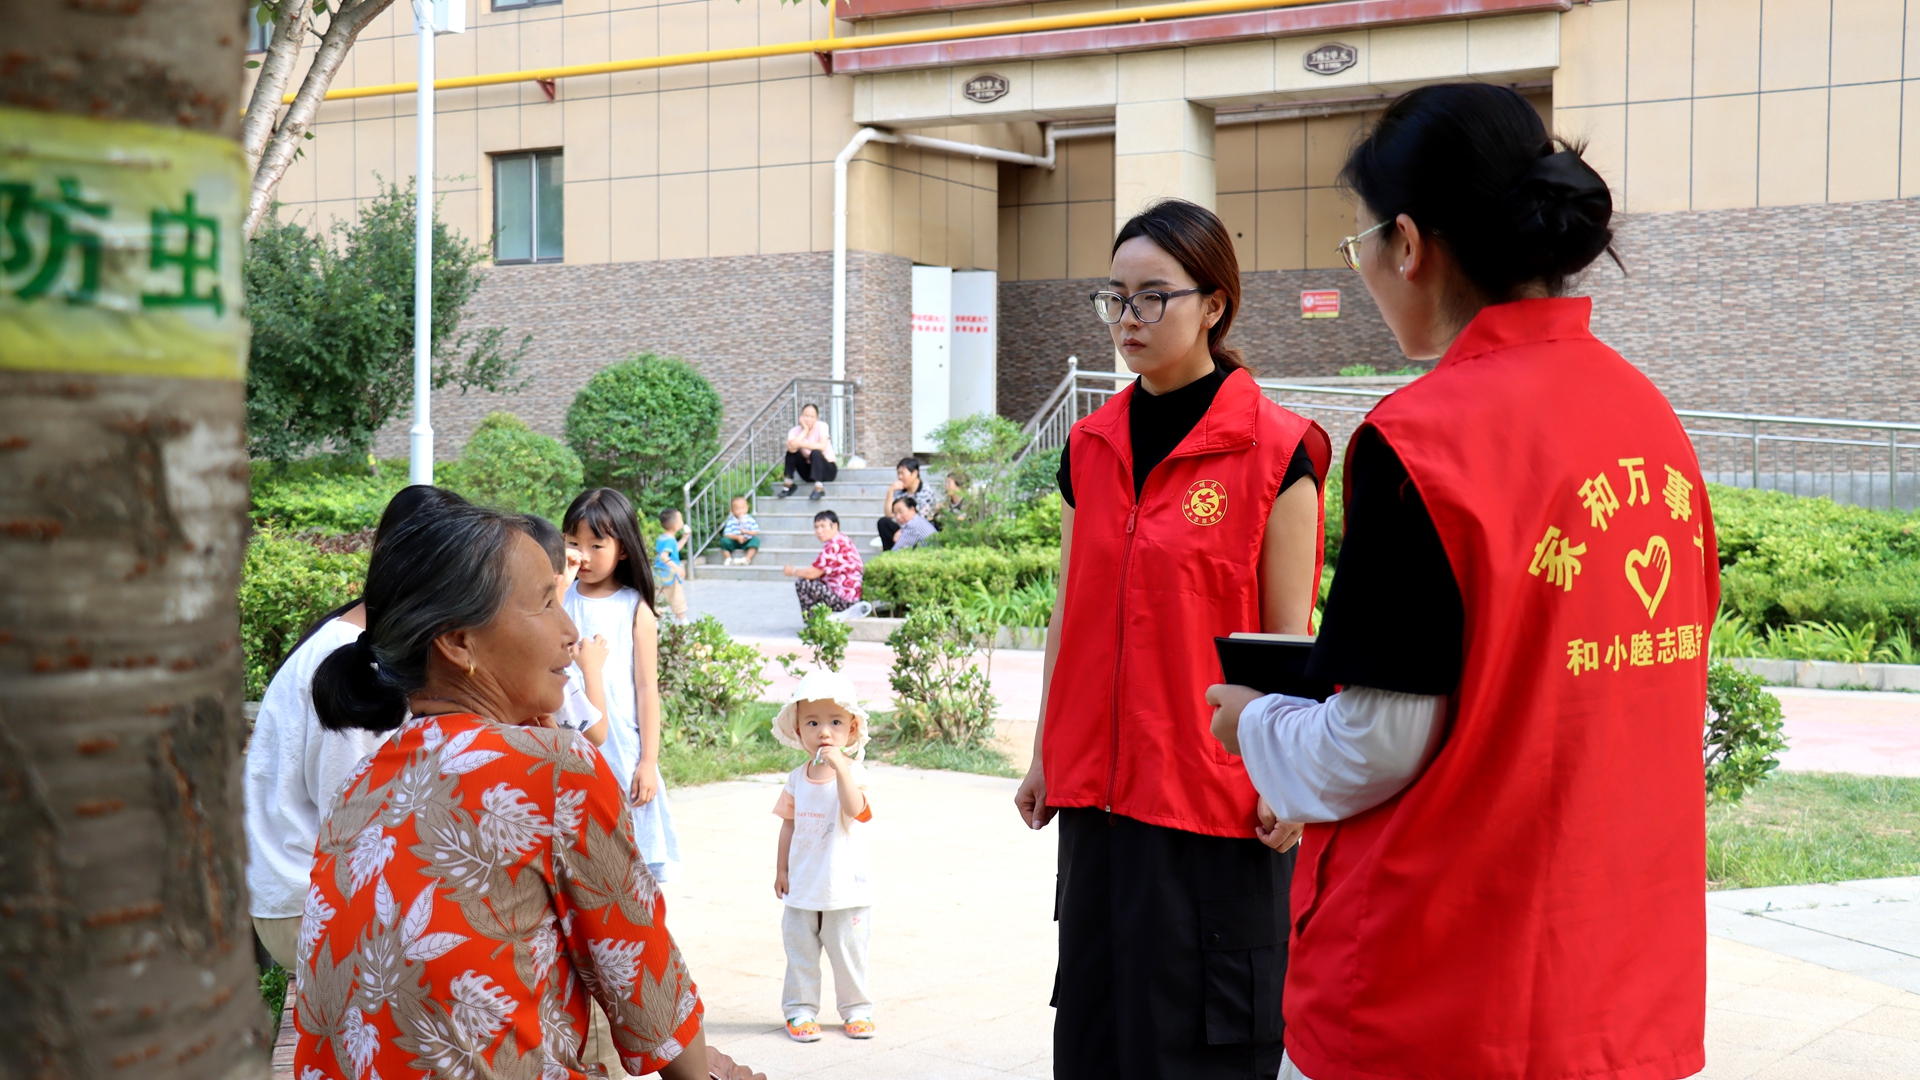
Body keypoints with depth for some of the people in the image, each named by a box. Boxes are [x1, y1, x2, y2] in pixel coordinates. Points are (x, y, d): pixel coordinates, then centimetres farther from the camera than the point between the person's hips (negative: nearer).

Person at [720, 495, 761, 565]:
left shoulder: (750, 520, -3)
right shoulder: (730, 522, -5)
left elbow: (756, 532, -7)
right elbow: (727, 534, -12)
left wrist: (746, 532, -24)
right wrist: (737, 537, -27)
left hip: (747, 542, 0)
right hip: (734, 542, 0)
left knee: (755, 540, -28)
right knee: (724, 540, -26)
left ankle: (747, 559, -34)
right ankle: (729, 558, -20)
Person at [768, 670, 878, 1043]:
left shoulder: (852, 772, -11)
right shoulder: (797, 779, 2)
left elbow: (855, 809, -30)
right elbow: (789, 824, 10)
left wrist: (840, 767, -38)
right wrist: (781, 869, 9)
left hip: (845, 888, -3)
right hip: (802, 887, 3)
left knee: (849, 953, 7)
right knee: (800, 953, 8)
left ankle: (856, 1009, 22)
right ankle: (800, 1010, 19)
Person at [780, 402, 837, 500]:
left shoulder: (822, 426, -15)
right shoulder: (795, 431, -8)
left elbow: (822, 446, -32)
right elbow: (792, 448, -29)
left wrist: (800, 444, -33)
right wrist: (805, 430, -23)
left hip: (827, 469, -3)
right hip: (808, 469, 3)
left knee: (815, 452, -33)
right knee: (791, 450, -18)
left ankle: (819, 488, -36)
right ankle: (789, 484, -14)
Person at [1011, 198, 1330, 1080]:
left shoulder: (1274, 452, -6)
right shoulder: (1089, 448, 10)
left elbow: (1287, 638, -5)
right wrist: (1044, 758, 15)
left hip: (1215, 799, -5)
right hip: (1098, 791, 5)